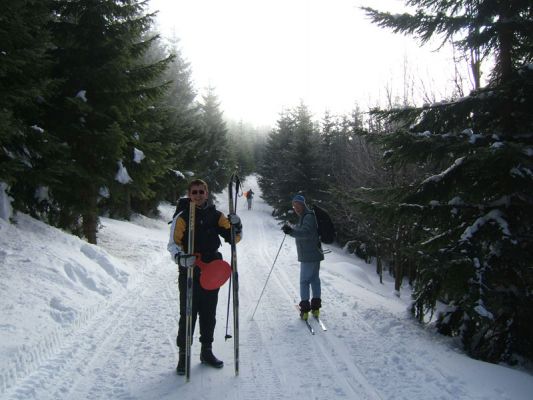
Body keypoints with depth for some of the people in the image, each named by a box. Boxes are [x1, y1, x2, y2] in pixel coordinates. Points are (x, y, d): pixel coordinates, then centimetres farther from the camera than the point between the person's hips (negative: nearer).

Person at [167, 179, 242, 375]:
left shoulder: (216, 216, 7)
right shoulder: (182, 217, -3)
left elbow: (233, 238, 5)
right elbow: (173, 244, -7)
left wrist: (236, 226, -16)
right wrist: (182, 258, -26)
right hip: (189, 272, -3)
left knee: (209, 314, 13)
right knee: (188, 314, -1)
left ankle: (206, 351, 28)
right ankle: (183, 354, 12)